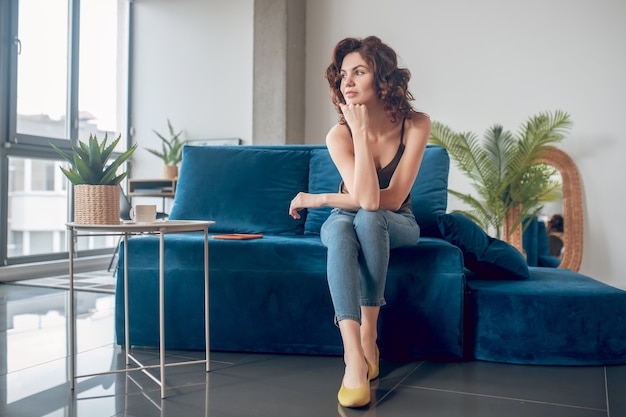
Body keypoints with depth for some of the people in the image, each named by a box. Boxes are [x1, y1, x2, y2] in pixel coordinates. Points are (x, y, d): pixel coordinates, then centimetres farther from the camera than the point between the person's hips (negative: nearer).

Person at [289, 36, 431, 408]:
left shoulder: (416, 125, -20)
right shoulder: (339, 134, -20)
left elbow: (392, 199, -26)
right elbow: (367, 198, -34)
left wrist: (320, 199, -23)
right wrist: (360, 131, -34)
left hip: (397, 226, 0)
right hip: (347, 223, 0)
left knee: (367, 219, -35)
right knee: (339, 229, -36)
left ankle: (369, 335, -28)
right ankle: (355, 356, -44)